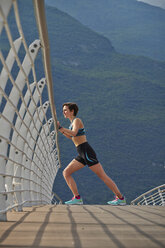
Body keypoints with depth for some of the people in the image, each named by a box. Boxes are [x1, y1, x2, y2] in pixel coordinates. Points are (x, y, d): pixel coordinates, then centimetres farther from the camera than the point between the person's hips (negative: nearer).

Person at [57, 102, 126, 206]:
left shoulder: (77, 120, -7)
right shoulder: (73, 122, 19)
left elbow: (74, 133, -26)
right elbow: (70, 137, 34)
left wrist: (60, 128, -21)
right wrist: (60, 129, 21)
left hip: (87, 152, -9)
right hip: (82, 155, 9)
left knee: (103, 176, -6)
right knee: (66, 172, 1)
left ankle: (121, 198, -1)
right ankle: (77, 198, -4)